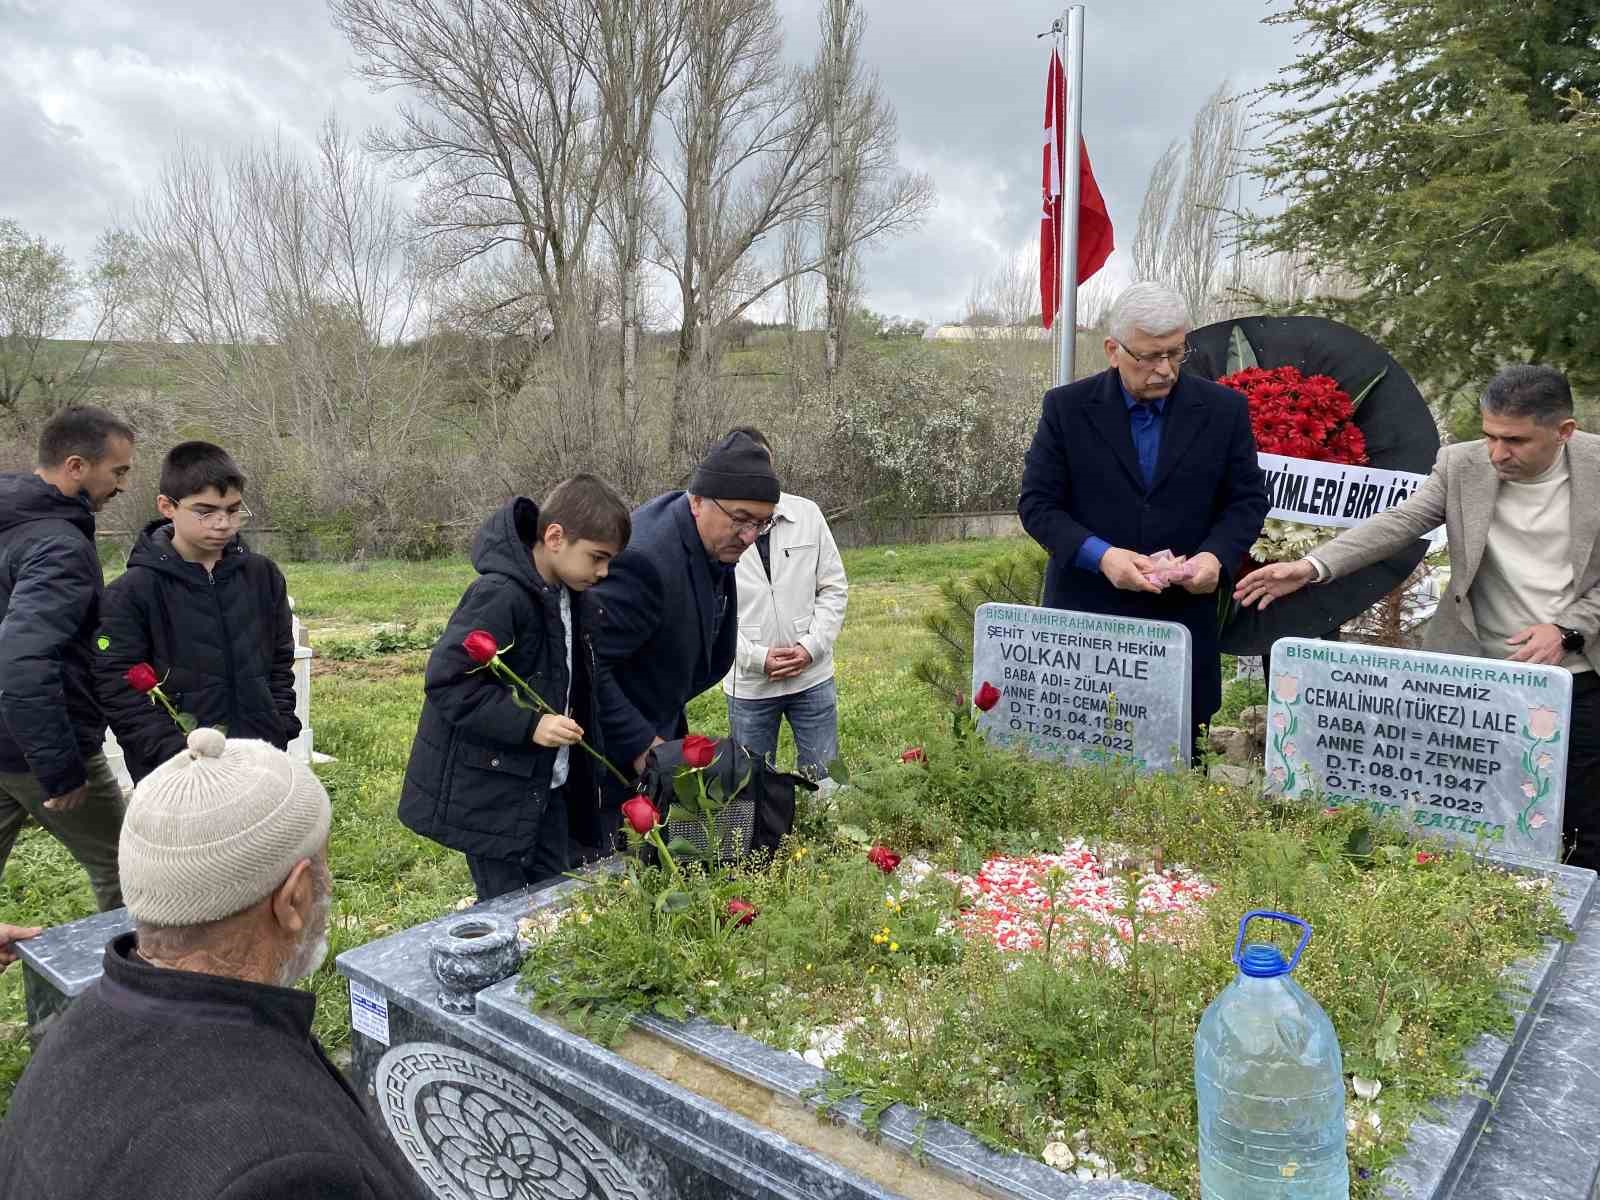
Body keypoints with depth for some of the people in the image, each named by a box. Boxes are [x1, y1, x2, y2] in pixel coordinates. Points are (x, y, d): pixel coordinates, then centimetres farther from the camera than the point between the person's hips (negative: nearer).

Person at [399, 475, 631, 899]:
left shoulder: (564, 596, 7)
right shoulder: (498, 595, -22)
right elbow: (447, 681, -23)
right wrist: (529, 724, -28)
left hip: (544, 787, 9)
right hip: (488, 795, -8)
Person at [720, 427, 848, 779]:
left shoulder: (807, 514, -3)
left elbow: (834, 587, 1)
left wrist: (811, 647, -10)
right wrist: (757, 657, -15)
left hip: (812, 675, 1)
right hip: (748, 683, -1)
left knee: (825, 778, 12)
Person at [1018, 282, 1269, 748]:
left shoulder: (1224, 409, 2)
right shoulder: (1067, 407, -2)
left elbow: (1248, 499, 7)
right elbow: (1037, 503, -4)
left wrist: (1215, 554, -13)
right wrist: (1100, 555, -19)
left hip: (1185, 617, 1)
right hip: (1085, 621, -1)